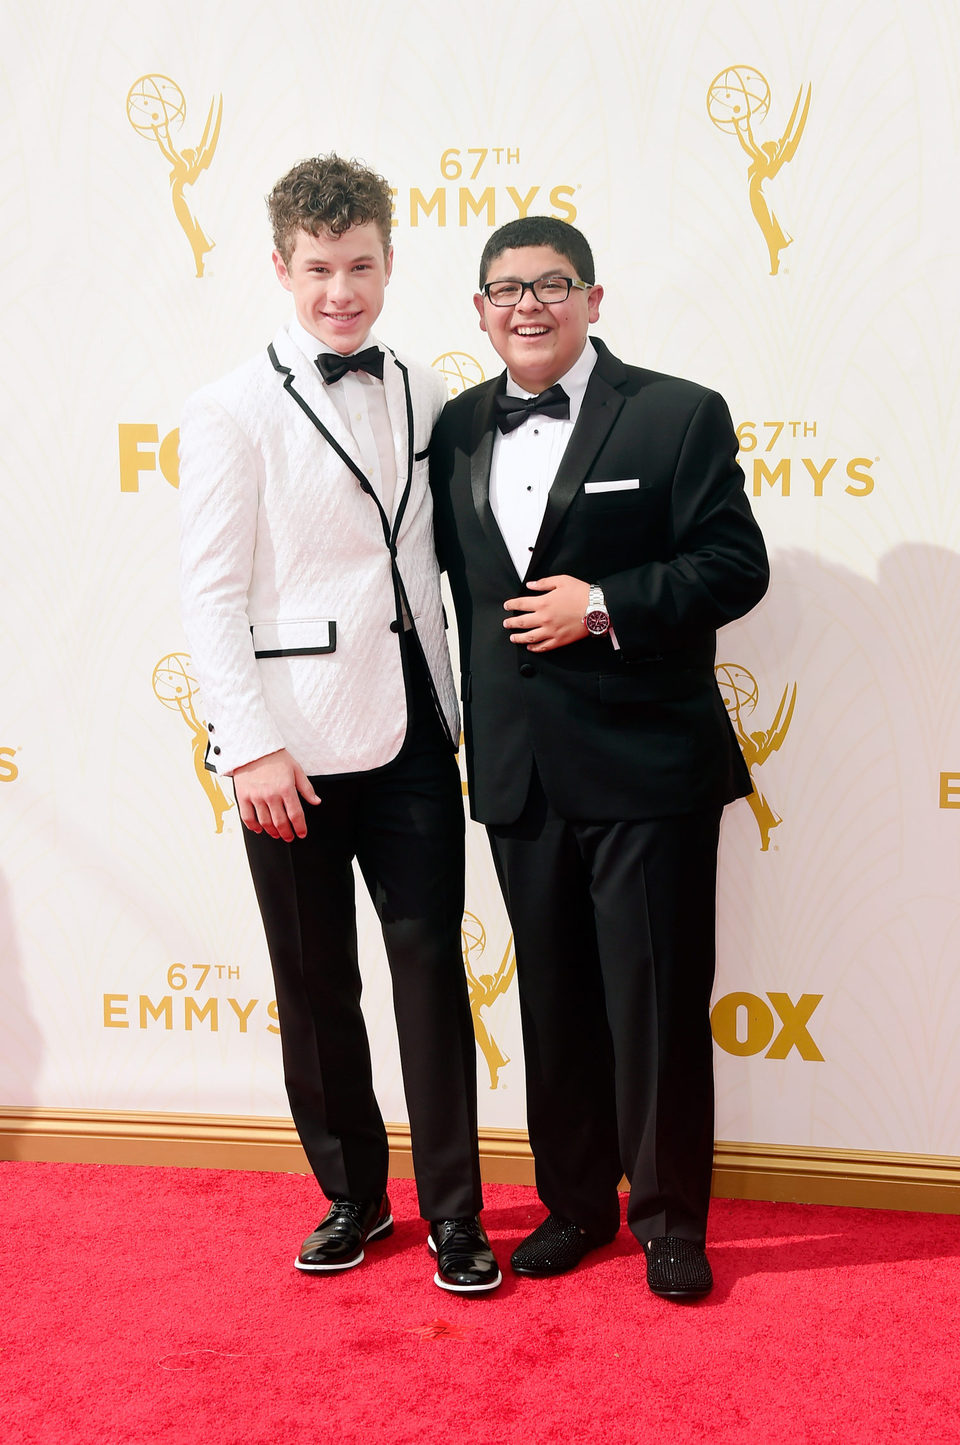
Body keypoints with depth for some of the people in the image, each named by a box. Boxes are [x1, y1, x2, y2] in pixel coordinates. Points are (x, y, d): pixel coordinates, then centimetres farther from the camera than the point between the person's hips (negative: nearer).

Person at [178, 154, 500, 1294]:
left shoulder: (425, 396, 9)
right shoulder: (234, 411, -3)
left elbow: (432, 561, 13)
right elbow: (210, 595, -6)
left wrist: (459, 708, 7)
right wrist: (251, 747, -12)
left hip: (409, 733, 3)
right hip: (294, 748, -3)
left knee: (431, 967, 3)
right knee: (316, 986, 9)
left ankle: (453, 1211, 16)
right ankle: (352, 1195, 27)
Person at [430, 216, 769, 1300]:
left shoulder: (678, 415, -3)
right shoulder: (457, 429, 11)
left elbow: (736, 566, -7)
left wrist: (605, 607, -16)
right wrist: (471, 723, 7)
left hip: (646, 764, -4)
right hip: (518, 766, 4)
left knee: (658, 1000, 3)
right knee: (554, 998, 14)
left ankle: (671, 1218, 21)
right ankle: (575, 1201, 30)